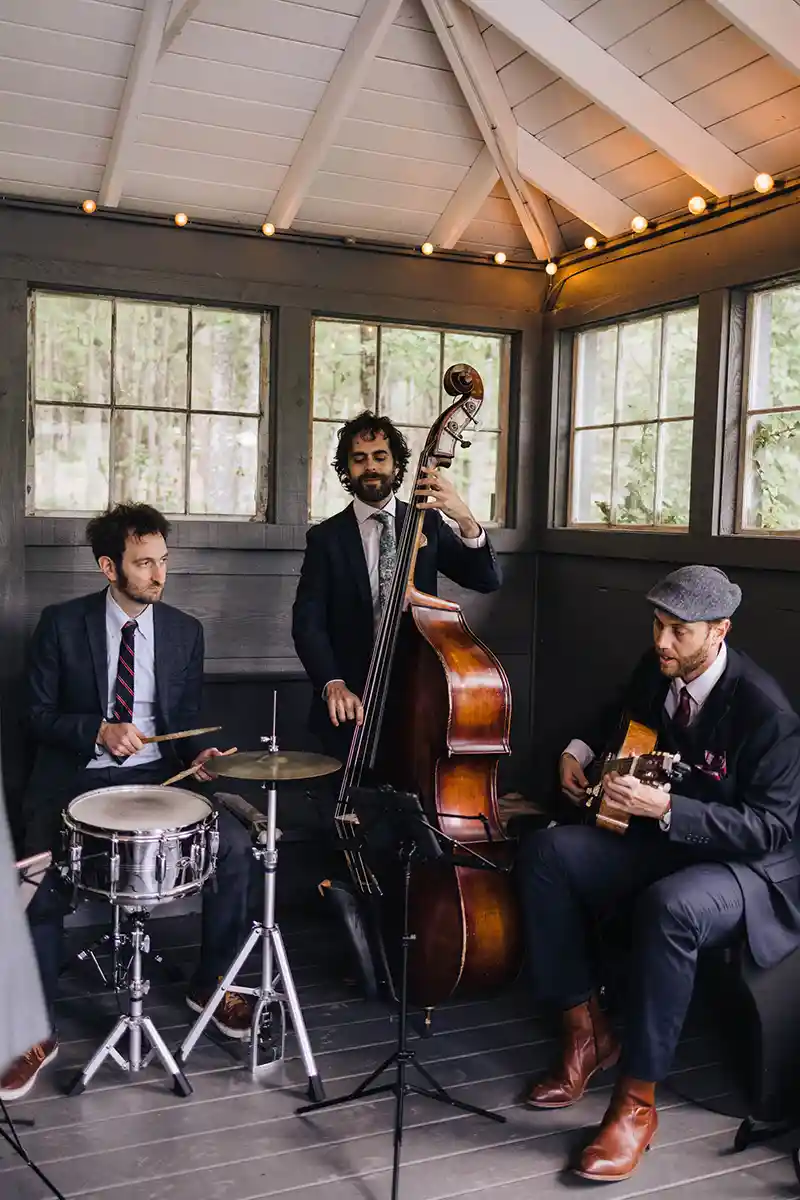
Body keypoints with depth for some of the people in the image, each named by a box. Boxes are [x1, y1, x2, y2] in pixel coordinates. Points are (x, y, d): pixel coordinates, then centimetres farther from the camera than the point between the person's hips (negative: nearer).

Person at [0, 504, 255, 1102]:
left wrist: (197, 753, -11)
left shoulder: (185, 631, 5)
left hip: (157, 774, 2)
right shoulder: (62, 624, -3)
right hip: (75, 778, -2)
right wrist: (99, 732, -18)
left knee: (235, 845, -17)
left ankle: (211, 984, 6)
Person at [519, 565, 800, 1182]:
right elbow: (621, 720, 23)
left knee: (670, 907, -39)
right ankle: (586, 1029, -2)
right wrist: (581, 750, 2)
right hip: (662, 837, 7)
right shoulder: (656, 670, -2)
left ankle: (637, 1099, -21)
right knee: (546, 851, -13)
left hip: (750, 867, -7)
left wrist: (666, 806, -34)